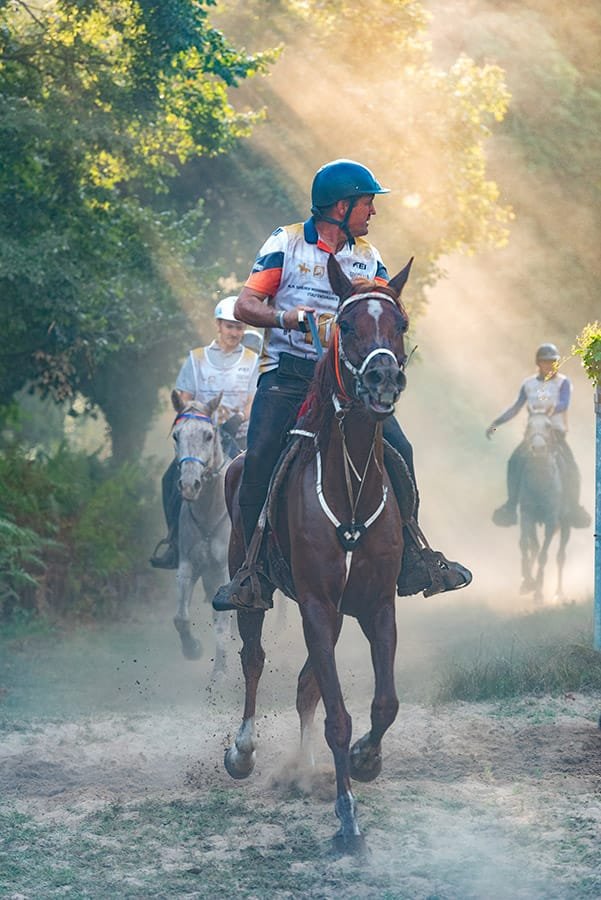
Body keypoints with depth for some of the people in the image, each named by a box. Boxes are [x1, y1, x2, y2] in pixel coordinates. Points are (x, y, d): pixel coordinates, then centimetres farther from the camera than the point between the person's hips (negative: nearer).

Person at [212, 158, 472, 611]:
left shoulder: (368, 256, 12)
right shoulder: (286, 243, 1)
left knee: (399, 450, -10)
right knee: (259, 457, -20)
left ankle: (412, 560, 3)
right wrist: (284, 317, -24)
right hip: (288, 371, -3)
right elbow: (245, 305, -4)